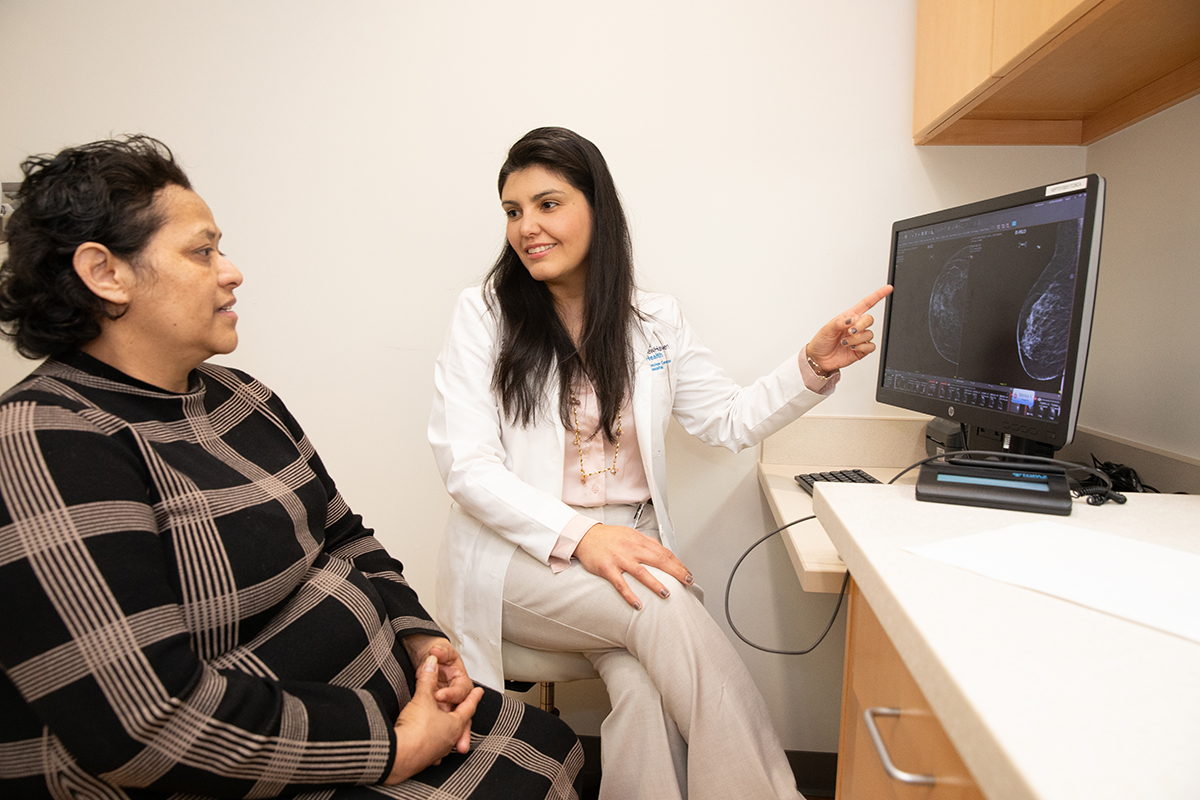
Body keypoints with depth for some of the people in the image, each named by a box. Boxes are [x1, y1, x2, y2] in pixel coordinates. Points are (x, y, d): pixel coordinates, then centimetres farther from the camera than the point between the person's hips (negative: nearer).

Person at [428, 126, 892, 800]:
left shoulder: (656, 321, 7)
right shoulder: (484, 316, -2)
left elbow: (729, 420, 13)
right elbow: (467, 465, -10)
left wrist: (814, 367, -3)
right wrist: (580, 535, -23)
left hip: (632, 543, 3)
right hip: (522, 555, -2)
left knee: (644, 688, -29)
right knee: (667, 610, -29)